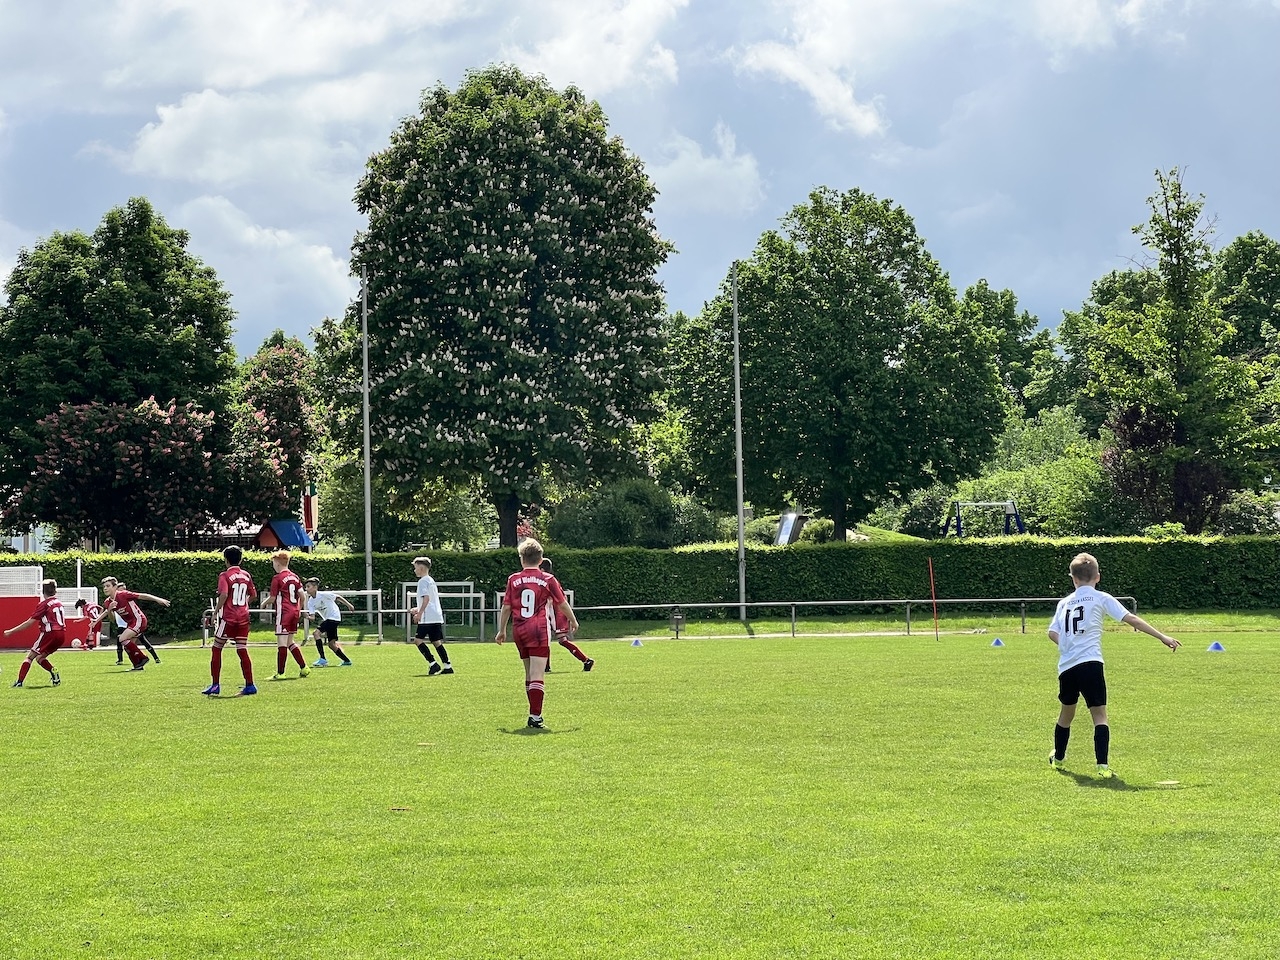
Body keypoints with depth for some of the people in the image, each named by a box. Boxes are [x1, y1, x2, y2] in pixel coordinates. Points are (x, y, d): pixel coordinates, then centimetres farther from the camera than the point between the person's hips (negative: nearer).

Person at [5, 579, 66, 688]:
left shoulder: (43, 604, -5)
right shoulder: (59, 603, 15)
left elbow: (29, 622, -7)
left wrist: (11, 631, -1)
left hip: (50, 633, -7)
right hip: (62, 635, 7)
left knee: (30, 656, 1)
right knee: (40, 658, 19)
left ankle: (20, 681, -7)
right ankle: (54, 673, -3)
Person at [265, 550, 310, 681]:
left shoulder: (277, 578, -9)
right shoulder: (295, 577, 11)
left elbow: (272, 598, -6)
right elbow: (302, 595, 8)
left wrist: (264, 603, 14)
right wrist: (299, 609, 21)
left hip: (283, 612, -7)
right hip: (295, 612, 7)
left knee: (282, 642, -7)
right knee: (290, 642, 17)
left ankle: (280, 673, -9)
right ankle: (304, 668, 15)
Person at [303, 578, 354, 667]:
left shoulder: (323, 594, -16)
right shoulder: (310, 602, 3)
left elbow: (338, 598, -7)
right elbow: (312, 616, -3)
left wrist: (349, 605, -3)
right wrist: (308, 617, -26)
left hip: (334, 617, -8)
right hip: (327, 619, 8)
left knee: (316, 633, -21)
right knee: (332, 644, 10)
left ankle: (323, 659, -20)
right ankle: (347, 660, 24)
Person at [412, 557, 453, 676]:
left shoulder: (423, 581, -8)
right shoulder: (431, 581, 20)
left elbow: (426, 598, -20)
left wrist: (420, 612, -20)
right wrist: (418, 609, 31)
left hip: (427, 617, -9)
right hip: (437, 617, 9)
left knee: (419, 640, -5)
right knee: (437, 641, 10)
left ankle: (433, 663, -12)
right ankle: (447, 666, 5)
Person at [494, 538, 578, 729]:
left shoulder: (513, 580, 3)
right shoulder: (548, 580, -2)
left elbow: (506, 607, 6)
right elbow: (562, 604, 6)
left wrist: (502, 630, 18)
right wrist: (573, 621, 24)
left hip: (519, 631, 3)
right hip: (539, 631, -3)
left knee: (529, 674, 16)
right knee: (537, 675, -9)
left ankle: (535, 713, 23)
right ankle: (535, 716, -18)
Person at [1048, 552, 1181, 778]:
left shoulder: (1064, 603, 17)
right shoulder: (1101, 598, 4)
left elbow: (1053, 633, 10)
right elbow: (1131, 619, -1)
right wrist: (1162, 637, -2)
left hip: (1066, 666, 4)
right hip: (1090, 662, -4)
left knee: (1067, 711, 23)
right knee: (1099, 714, -4)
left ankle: (1058, 758, 41)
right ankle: (1102, 765, -17)